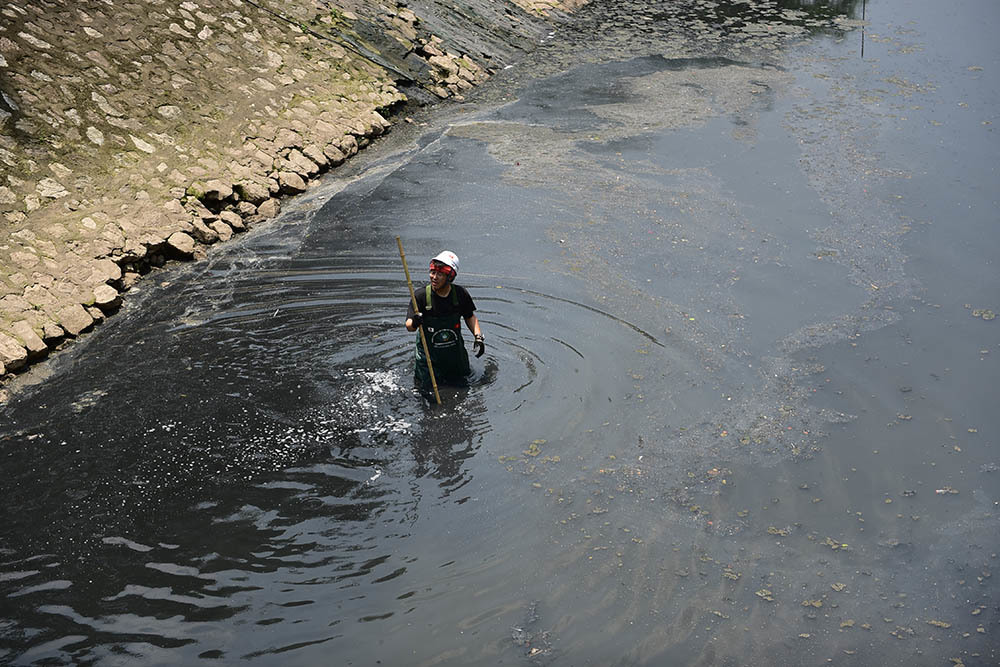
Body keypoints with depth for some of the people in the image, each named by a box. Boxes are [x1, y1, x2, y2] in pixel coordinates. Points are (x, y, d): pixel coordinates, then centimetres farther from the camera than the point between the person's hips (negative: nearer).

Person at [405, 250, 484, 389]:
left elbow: (470, 316, 6)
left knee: (462, 385, 16)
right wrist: (414, 323, -48)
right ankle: (417, 365, 36)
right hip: (429, 353, -2)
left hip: (455, 352, 3)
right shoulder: (421, 296, -20)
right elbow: (409, 325, -24)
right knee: (428, 388, 7)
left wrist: (478, 337, -7)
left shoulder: (460, 294, -13)